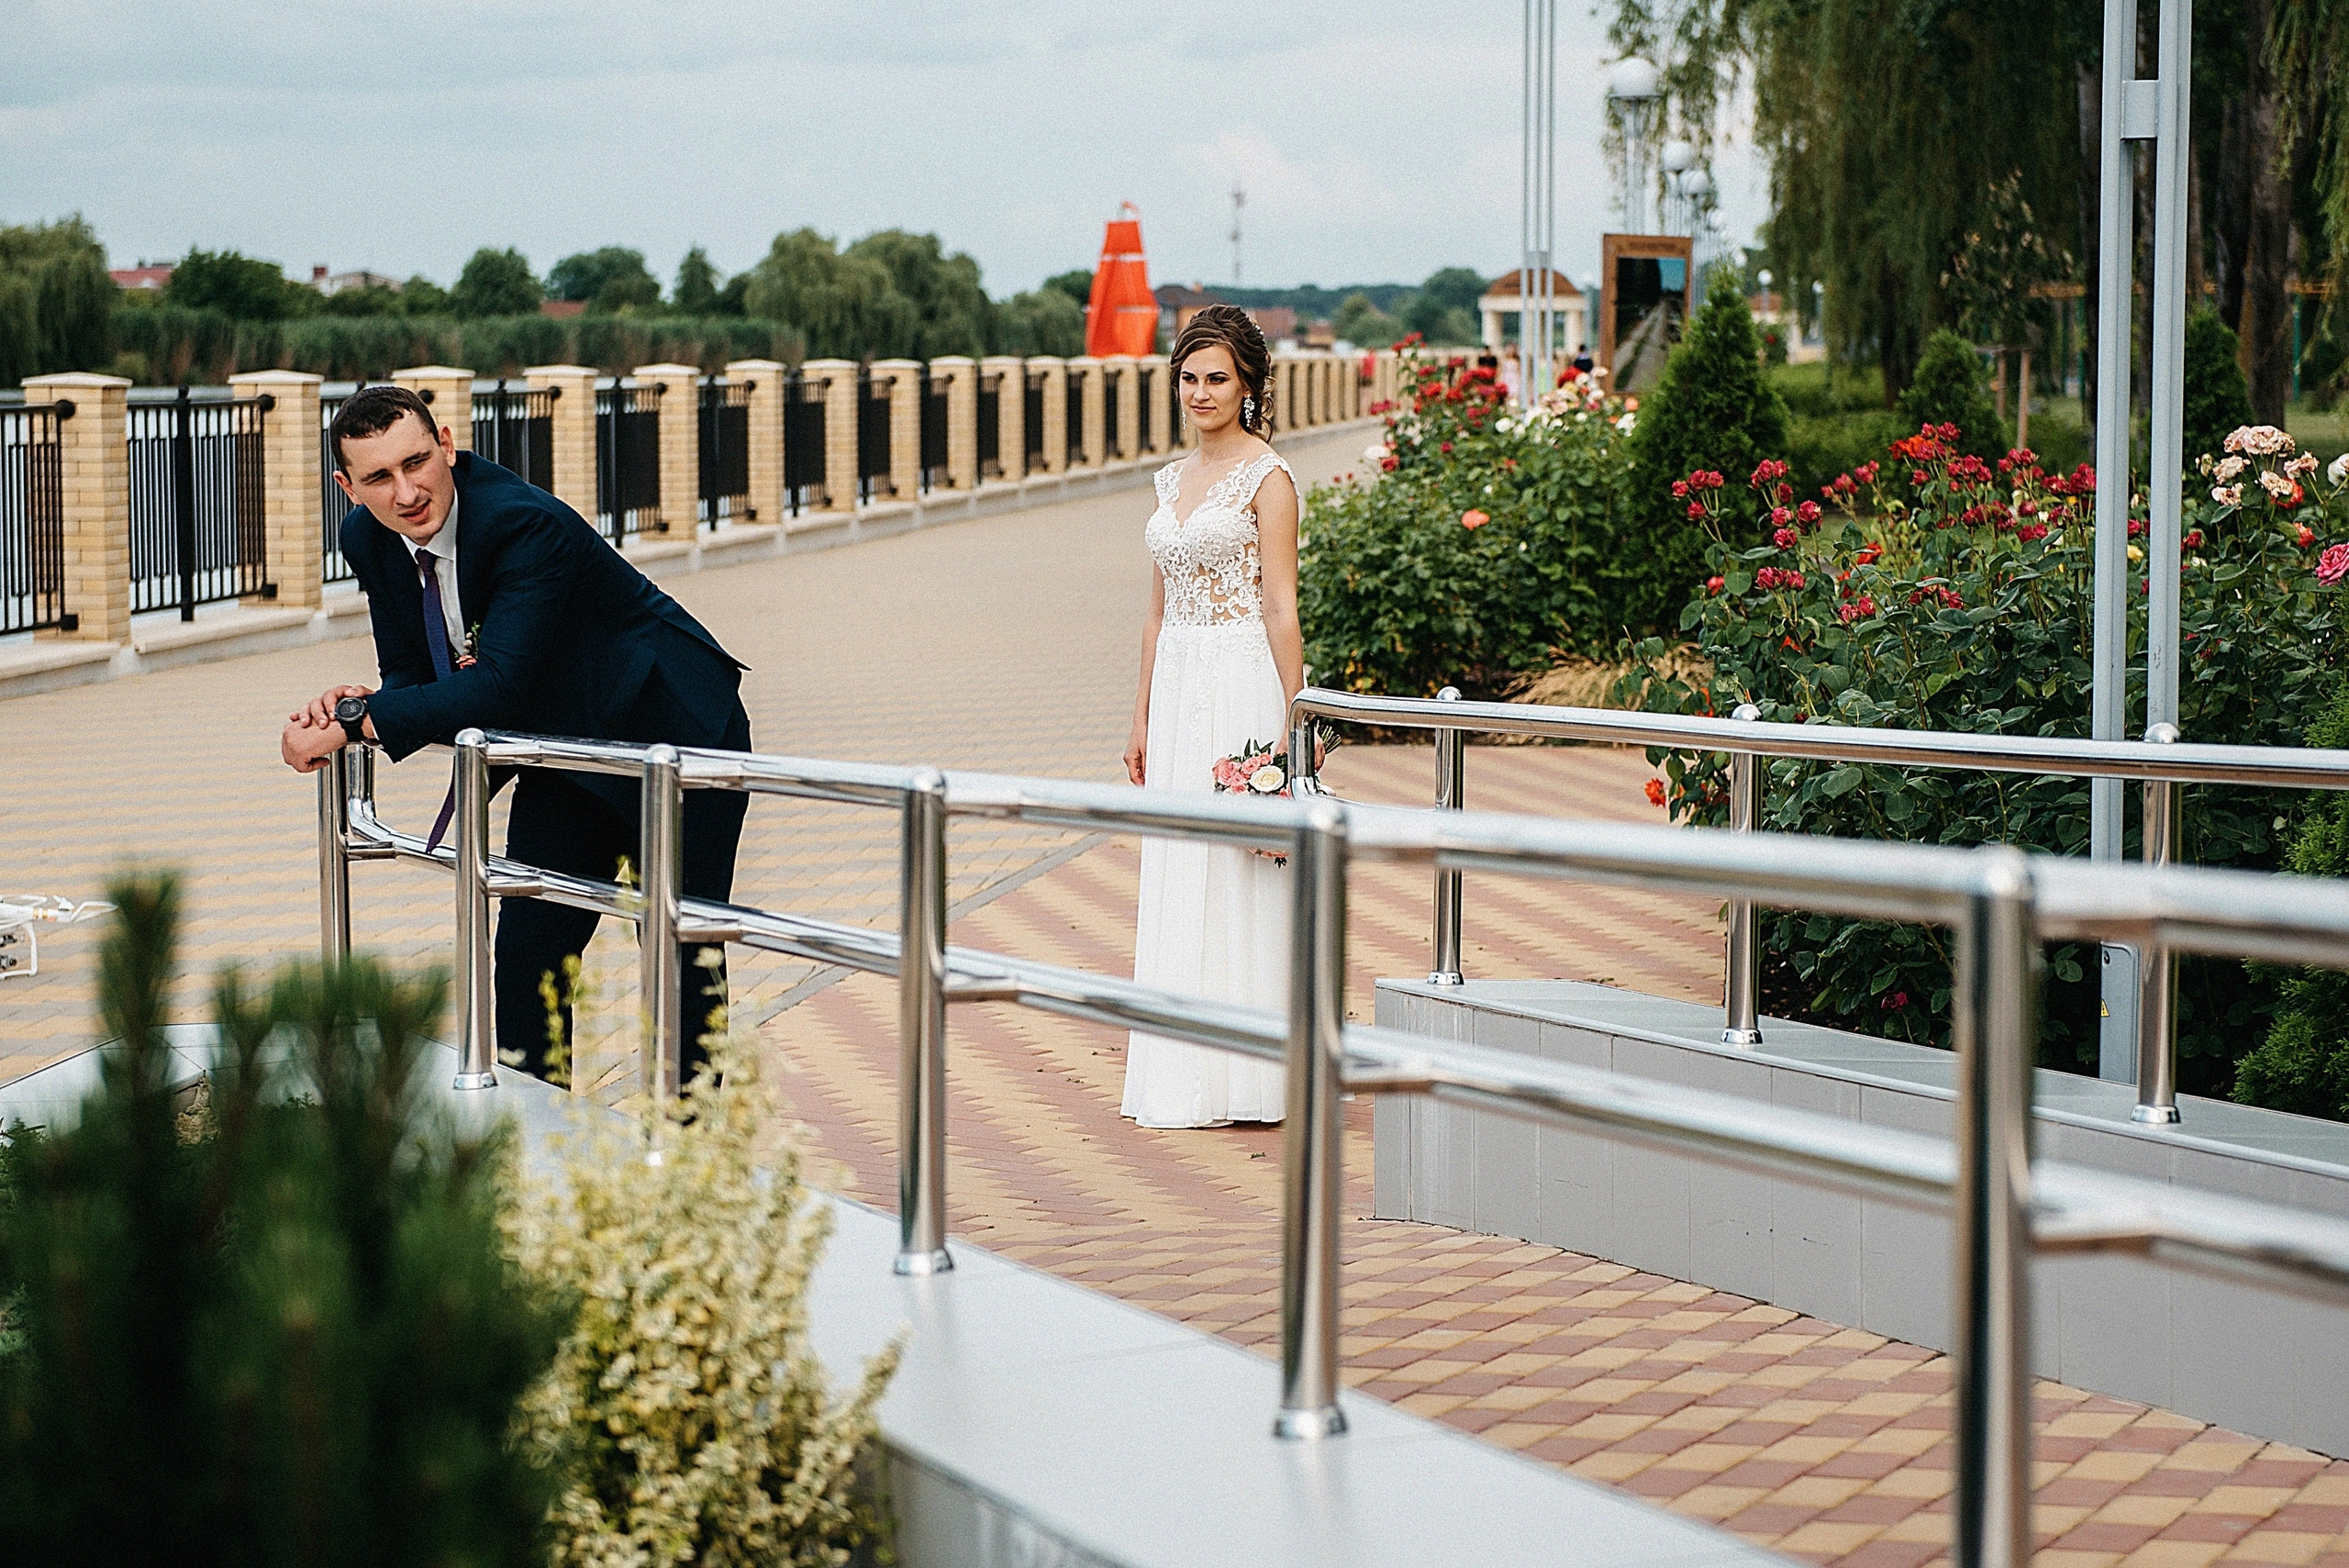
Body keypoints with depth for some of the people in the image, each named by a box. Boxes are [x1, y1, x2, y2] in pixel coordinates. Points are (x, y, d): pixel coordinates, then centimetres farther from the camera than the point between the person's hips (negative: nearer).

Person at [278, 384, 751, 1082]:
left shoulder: (529, 525, -32)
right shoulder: (369, 539, -7)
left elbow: (499, 688, -36)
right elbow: (412, 673, 0)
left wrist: (354, 726, -34)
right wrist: (361, 705, -23)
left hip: (672, 733, -7)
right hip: (564, 750, 7)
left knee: (681, 965, -2)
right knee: (526, 957, 5)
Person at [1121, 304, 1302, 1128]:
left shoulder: (1267, 477, -7)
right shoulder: (1175, 479, 14)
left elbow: (1282, 610, -11)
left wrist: (1289, 725, -16)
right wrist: (1142, 718, 14)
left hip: (1243, 684, -7)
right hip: (1178, 688, 7)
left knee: (1239, 874, -4)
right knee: (1176, 879, 7)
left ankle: (1247, 1076, 2)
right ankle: (1184, 1076, 13)